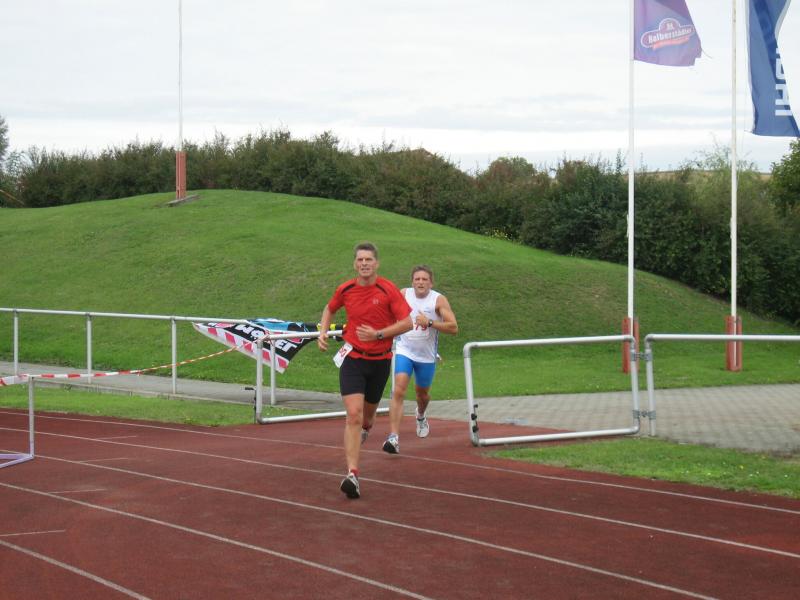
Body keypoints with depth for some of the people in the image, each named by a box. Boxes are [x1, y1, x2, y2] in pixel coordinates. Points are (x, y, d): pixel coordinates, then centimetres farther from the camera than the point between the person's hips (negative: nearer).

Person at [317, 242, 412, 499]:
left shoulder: (388, 290, -11)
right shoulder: (345, 290, -2)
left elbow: (407, 322, -12)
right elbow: (329, 309, 19)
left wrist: (378, 334, -22)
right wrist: (323, 332, 3)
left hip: (380, 360, 0)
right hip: (352, 358, 0)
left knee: (368, 413, 19)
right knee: (353, 415, -16)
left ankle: (365, 428, 59)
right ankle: (352, 474, -21)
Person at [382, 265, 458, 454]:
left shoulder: (439, 300, -12)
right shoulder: (403, 295, -6)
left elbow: (453, 328, -19)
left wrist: (429, 322, -28)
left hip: (426, 355, 1)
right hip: (404, 351, -1)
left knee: (422, 392, 21)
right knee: (398, 391, -19)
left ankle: (420, 416, 57)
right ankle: (394, 437, -25)